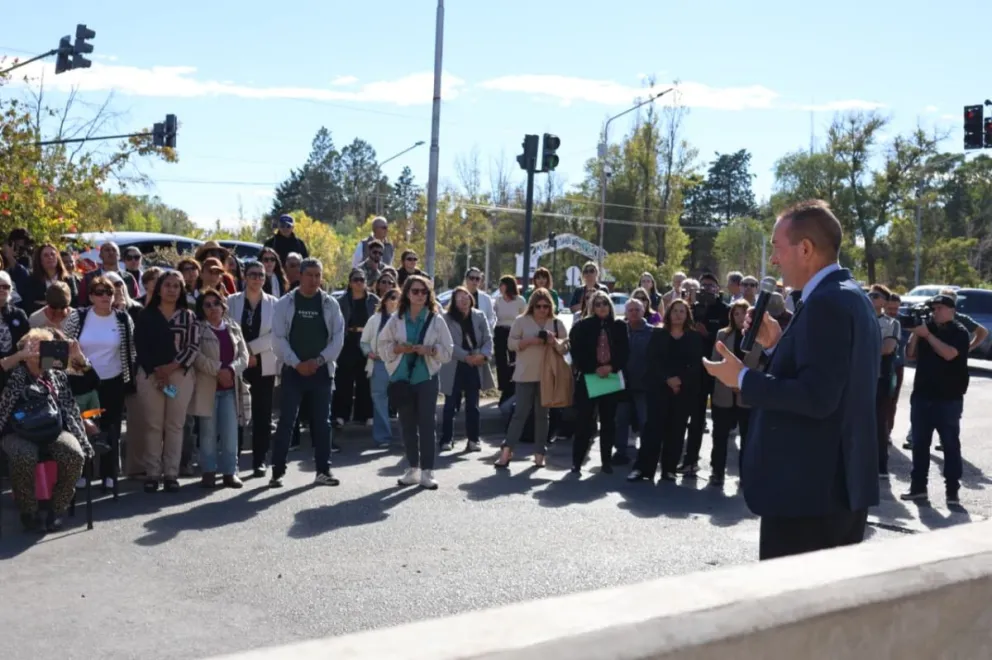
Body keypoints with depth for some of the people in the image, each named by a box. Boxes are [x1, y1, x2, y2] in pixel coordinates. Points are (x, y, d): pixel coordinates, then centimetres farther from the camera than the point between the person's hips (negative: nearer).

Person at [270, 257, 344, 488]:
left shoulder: (330, 304, 4)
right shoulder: (285, 303, 0)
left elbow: (338, 338, 2)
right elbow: (279, 337, -3)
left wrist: (318, 360, -10)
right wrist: (297, 363, -12)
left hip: (321, 370, 2)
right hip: (293, 370, -1)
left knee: (322, 421, 6)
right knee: (286, 420, -3)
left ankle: (323, 471, 13)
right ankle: (277, 471, 4)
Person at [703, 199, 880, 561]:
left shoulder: (825, 303, -19)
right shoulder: (848, 296, 13)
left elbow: (817, 397, -26)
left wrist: (743, 378, -17)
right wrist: (780, 344, 10)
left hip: (808, 487, -10)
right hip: (843, 482, 10)